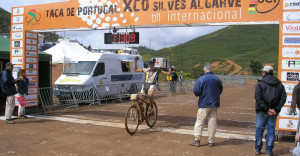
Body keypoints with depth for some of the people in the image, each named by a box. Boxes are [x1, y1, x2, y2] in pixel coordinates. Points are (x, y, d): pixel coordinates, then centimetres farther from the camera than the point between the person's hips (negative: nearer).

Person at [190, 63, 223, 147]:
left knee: (199, 121, 3)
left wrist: (199, 94, 8)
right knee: (212, 122, 8)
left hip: (204, 104, -4)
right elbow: (220, 89, 14)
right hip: (214, 104, 4)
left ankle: (197, 140, 6)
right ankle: (211, 141, 12)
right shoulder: (217, 79, 1)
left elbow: (196, 91, -12)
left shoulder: (201, 79, -12)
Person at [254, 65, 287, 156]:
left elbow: (258, 98, -15)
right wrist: (276, 109, -8)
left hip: (262, 111, -2)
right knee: (271, 130, 9)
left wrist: (266, 109, -14)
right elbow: (283, 97, -2)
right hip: (274, 112, 3)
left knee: (259, 129, 8)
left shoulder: (260, 84, -5)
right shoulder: (279, 84, 6)